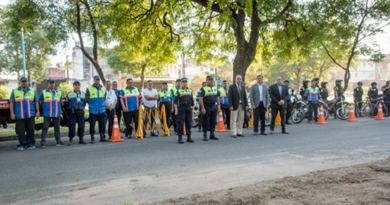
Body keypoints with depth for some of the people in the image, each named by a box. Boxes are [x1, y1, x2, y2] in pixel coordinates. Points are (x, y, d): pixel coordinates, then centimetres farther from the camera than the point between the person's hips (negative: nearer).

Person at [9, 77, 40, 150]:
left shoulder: (32, 91, 14)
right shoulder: (14, 91, 10)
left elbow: (36, 102, 13)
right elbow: (11, 103, 6)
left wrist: (37, 112, 6)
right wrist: (12, 113, -2)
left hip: (30, 115, 1)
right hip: (19, 116, -1)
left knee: (31, 130, 1)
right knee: (20, 131, -1)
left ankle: (30, 144, 10)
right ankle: (22, 144, 10)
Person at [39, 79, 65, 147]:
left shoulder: (59, 93, 14)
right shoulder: (43, 93, 2)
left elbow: (60, 102, 21)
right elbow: (40, 103, 6)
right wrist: (45, 109, 7)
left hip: (57, 113, 4)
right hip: (47, 114, -4)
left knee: (57, 127, 10)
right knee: (45, 128, -4)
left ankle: (58, 141, 17)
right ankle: (43, 143, -1)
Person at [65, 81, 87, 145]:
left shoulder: (83, 94, 14)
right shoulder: (69, 94, 3)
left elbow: (84, 102, 21)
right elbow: (66, 104, 5)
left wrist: (82, 108, 12)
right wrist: (69, 111, 4)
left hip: (80, 112, 3)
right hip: (72, 112, -3)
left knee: (81, 125, 2)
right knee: (71, 126, -5)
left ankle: (81, 139, 13)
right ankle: (71, 140, 4)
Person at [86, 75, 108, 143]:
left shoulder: (103, 88, 9)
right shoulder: (89, 89, -2)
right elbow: (87, 99, 4)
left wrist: (102, 104, 12)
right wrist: (92, 104, 7)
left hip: (102, 110, 3)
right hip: (93, 110, -3)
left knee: (102, 124, 4)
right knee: (92, 124, -1)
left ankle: (102, 137, 14)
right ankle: (92, 138, 8)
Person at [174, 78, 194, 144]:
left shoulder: (190, 90, 14)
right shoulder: (179, 91, 0)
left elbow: (192, 100, 18)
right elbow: (175, 101, -3)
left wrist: (193, 109, 12)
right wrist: (176, 109, -11)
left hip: (189, 108, 4)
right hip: (181, 108, -4)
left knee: (189, 123, 4)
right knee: (180, 123, -5)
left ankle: (189, 137, 11)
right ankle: (180, 138, 1)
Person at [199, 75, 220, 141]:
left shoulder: (215, 88, 13)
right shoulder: (203, 89, -6)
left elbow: (217, 97, 17)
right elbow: (200, 98, -12)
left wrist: (218, 106, 10)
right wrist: (203, 108, -18)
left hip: (214, 107, 6)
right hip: (206, 107, -6)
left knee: (213, 121, 9)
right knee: (206, 122, -2)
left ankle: (212, 134, 18)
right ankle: (205, 135, 5)